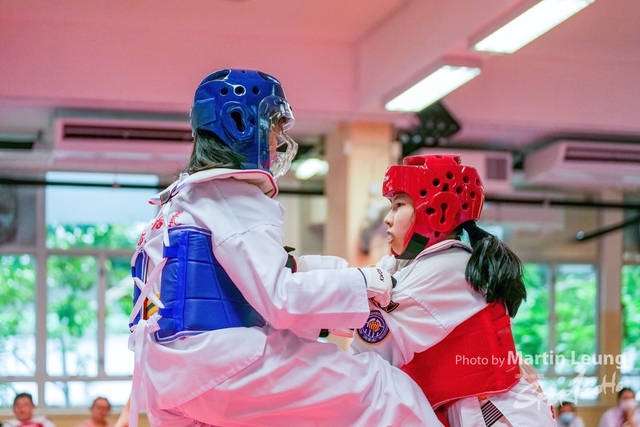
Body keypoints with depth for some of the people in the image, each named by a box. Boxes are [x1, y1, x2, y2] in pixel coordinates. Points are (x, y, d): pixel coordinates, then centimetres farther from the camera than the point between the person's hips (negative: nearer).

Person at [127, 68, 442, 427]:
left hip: (174, 377, 10)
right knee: (384, 390, -9)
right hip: (218, 369, -10)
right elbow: (280, 299, -17)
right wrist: (363, 281, -6)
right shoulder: (234, 196, -6)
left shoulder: (185, 198, 23)